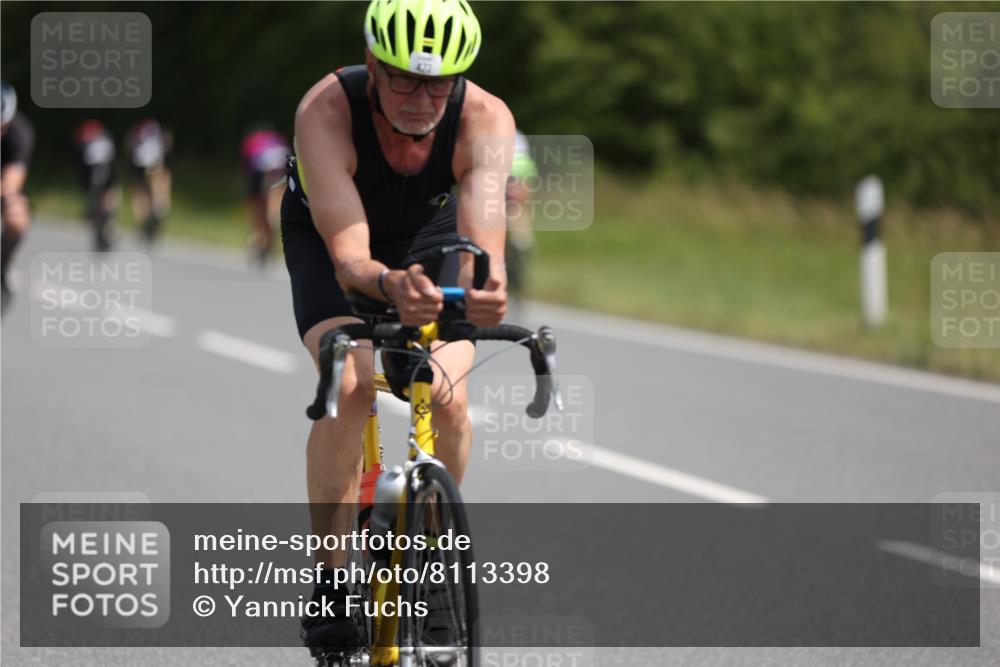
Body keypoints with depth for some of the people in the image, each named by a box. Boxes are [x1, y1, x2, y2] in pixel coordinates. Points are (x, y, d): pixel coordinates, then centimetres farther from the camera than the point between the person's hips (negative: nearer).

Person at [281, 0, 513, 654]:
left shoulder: (486, 119, -33)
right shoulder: (325, 110, -37)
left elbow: (483, 239, -46)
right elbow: (347, 254, -45)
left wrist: (486, 289, -69)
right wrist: (390, 284, -68)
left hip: (429, 232, 2)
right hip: (328, 236, -2)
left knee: (447, 399, -19)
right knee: (351, 384, -27)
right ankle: (331, 582, -16)